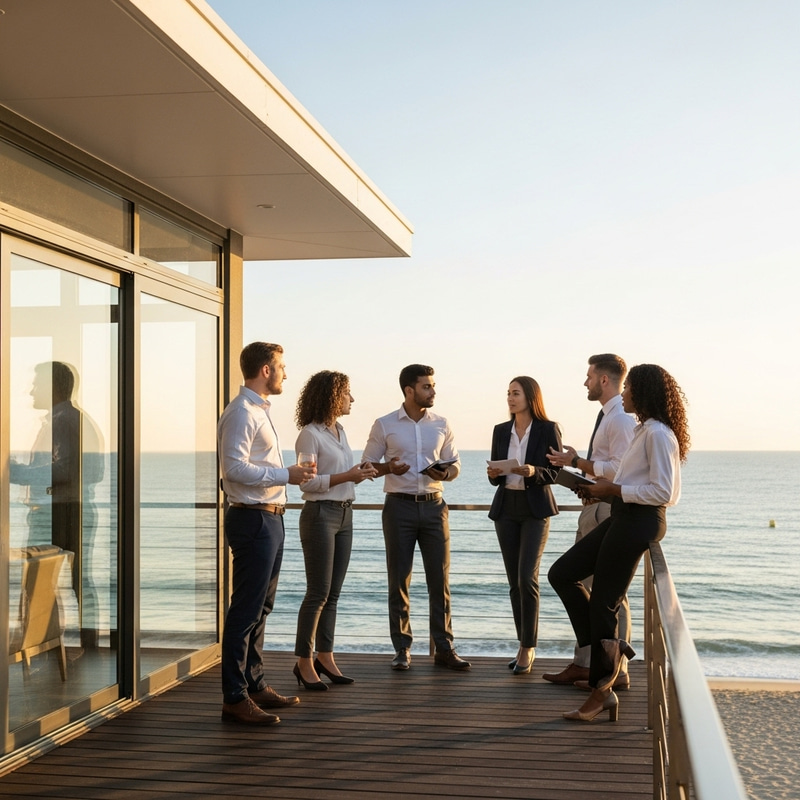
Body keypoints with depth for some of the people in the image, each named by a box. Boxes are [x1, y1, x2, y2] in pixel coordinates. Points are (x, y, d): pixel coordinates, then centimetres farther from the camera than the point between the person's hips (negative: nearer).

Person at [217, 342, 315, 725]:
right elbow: (235, 467, -23)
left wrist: (291, 474, 10)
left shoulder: (260, 411, 18)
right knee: (246, 610, -7)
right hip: (253, 520, -11)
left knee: (261, 607, 17)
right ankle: (235, 698, -2)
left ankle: (254, 684, 27)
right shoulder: (242, 412, -14)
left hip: (270, 519, 11)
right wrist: (286, 474, -21)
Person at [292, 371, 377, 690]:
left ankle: (325, 656, 18)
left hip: (344, 514, 8)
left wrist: (361, 471, 2)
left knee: (333, 593, 10)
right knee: (318, 593, -4)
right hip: (320, 514, -8)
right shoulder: (310, 434, -12)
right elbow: (307, 482, -17)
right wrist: (347, 476, -21)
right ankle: (304, 662, 6)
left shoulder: (339, 431, 14)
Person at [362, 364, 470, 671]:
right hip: (399, 506, -2)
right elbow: (368, 465, 4)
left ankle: (444, 648, 8)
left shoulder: (441, 425, 8)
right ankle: (402, 649, 11)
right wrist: (389, 467, -16)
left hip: (434, 506, 2)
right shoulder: (384, 425, 1)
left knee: (440, 578, 1)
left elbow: (455, 465, 12)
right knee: (399, 579, 2)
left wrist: (444, 472, -11)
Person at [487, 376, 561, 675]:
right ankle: (525, 646, 17)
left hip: (536, 510, -5)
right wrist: (493, 474, -8)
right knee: (514, 582, 7)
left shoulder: (548, 430, -5)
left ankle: (527, 647, -3)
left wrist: (534, 472, -22)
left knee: (527, 578, -13)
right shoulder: (500, 431, 9)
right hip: (506, 508, 5)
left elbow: (556, 473, -4)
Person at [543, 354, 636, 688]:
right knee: (583, 587, 14)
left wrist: (576, 462, -17)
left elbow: (619, 469, -23)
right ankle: (583, 663, 21)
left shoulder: (621, 418, -15)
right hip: (593, 510, 10)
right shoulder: (607, 416, 16)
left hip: (609, 512, -10)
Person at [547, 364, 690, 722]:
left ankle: (602, 690, 10)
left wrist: (615, 489, -15)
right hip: (623, 518, 10)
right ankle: (609, 644, 13)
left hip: (638, 522, -10)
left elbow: (663, 492, -21)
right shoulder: (644, 430, 15)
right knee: (562, 574, 10)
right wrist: (604, 488, 8)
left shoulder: (658, 433, -16)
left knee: (603, 601, -2)